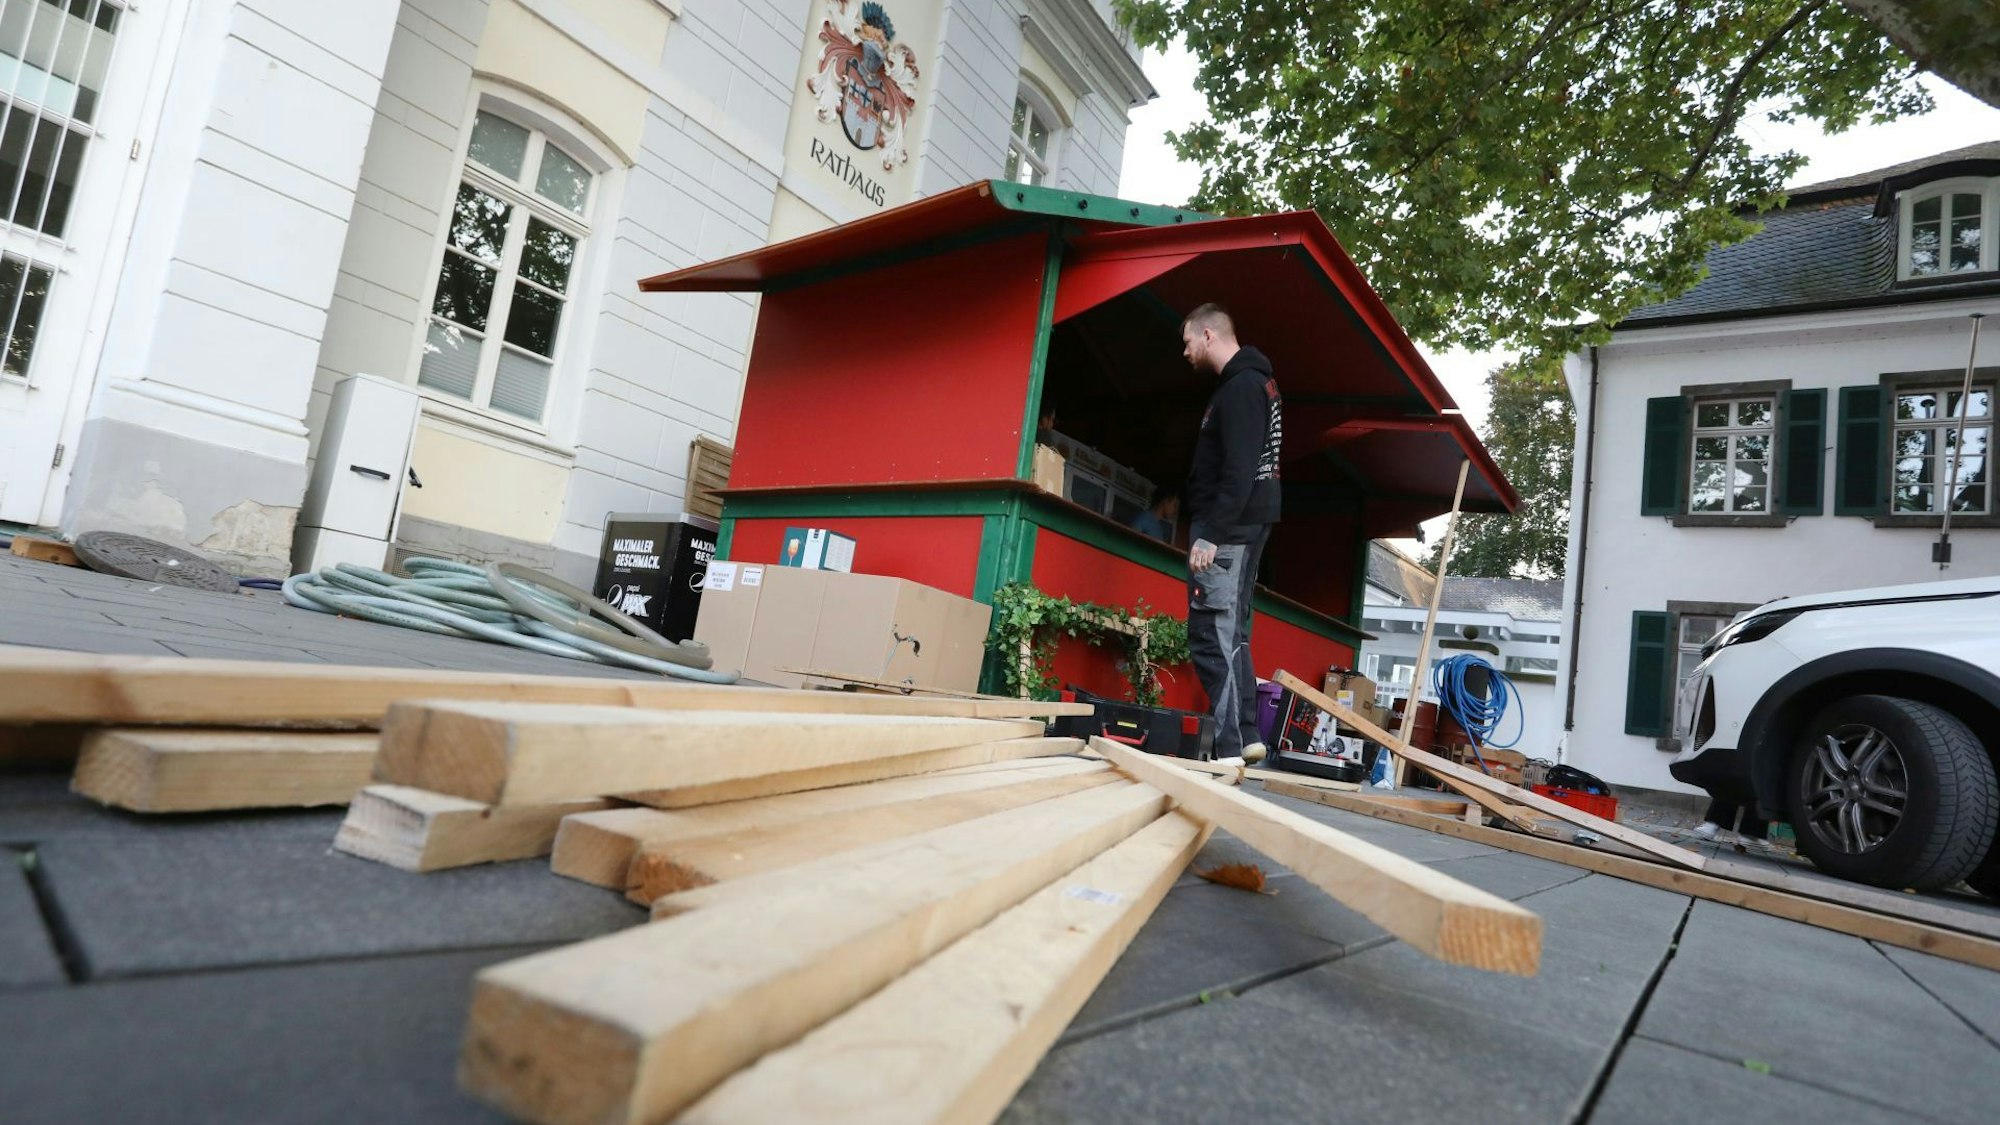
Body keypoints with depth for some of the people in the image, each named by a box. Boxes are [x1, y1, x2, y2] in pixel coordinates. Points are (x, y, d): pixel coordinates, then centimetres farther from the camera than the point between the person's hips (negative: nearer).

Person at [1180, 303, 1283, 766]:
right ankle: (1247, 736, 18)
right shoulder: (1252, 382, 20)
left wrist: (1210, 534, -24)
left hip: (1228, 528, -11)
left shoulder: (1240, 387, -13)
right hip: (1242, 525, 11)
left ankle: (1230, 748, -7)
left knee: (1213, 636, -10)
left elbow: (1238, 471, -22)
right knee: (1229, 633, 13)